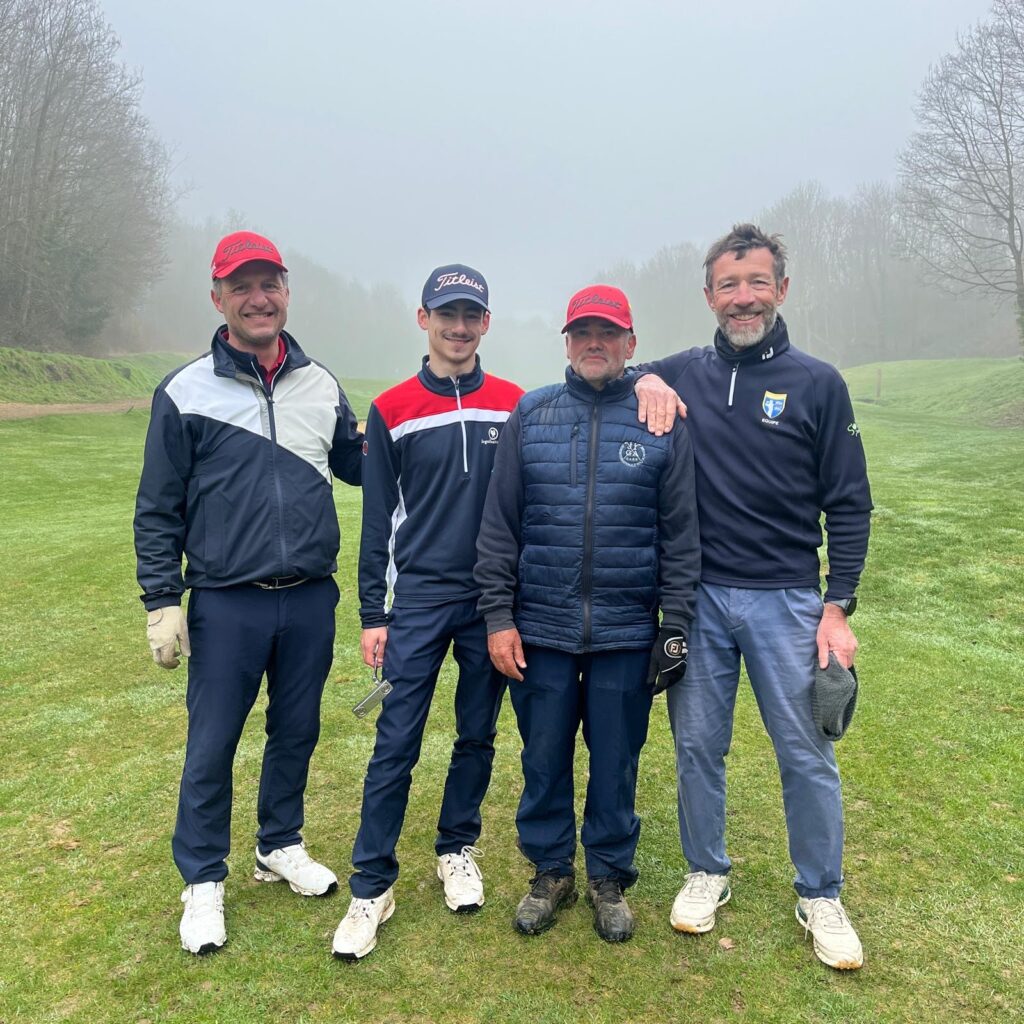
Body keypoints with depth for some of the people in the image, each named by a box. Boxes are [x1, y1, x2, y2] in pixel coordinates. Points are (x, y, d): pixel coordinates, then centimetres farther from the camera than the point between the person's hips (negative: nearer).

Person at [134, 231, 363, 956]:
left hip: (311, 601, 3)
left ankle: (281, 847, 39)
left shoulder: (322, 386, 5)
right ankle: (204, 881, 28)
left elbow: (357, 465, 16)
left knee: (297, 732, 17)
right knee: (212, 746, 7)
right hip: (226, 605, -3)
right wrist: (162, 601, -5)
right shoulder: (185, 393, -4)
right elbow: (158, 510, -2)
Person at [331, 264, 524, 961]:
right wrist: (372, 614, 0)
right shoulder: (392, 411, 0)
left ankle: (458, 851, 33)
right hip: (419, 600, -1)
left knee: (478, 737, 13)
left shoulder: (514, 405, 4)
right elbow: (377, 521, 1)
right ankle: (373, 886, 14)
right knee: (397, 743, 0)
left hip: (494, 602, 2)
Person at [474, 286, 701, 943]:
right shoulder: (531, 415, 4)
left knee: (617, 762, 12)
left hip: (627, 634, -1)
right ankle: (551, 872, 34)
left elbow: (681, 534, 2)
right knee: (544, 760, 13)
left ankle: (610, 877, 33)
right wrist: (499, 617, -2)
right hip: (540, 629, 1)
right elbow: (499, 525, 2)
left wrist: (675, 626, -1)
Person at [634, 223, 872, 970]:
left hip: (786, 600, -1)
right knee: (698, 745, 12)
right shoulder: (681, 374, 4)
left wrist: (839, 607, -5)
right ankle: (707, 874, 32)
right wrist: (640, 380, -8)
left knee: (806, 753, 6)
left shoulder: (818, 383, 1)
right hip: (696, 598, 2)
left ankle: (821, 896, 27)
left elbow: (849, 506, 1)